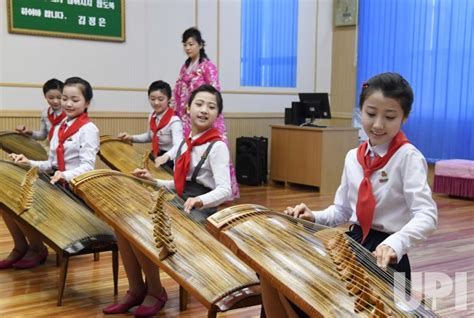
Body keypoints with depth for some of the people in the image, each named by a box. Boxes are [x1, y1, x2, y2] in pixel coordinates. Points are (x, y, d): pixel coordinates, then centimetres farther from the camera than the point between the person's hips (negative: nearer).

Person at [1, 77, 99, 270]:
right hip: (56, 185, 8)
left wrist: (66, 175, -39)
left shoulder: (88, 129, -10)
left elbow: (88, 167, -20)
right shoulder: (59, 128, 15)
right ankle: (20, 247, 12)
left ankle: (37, 249, 3)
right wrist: (29, 163, -1)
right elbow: (52, 165, 17)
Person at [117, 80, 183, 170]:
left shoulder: (174, 121, -24)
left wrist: (166, 156, -59)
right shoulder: (152, 116, 0)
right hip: (156, 157, 7)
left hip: (170, 161, -7)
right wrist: (131, 138, 8)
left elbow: (178, 146, -39)